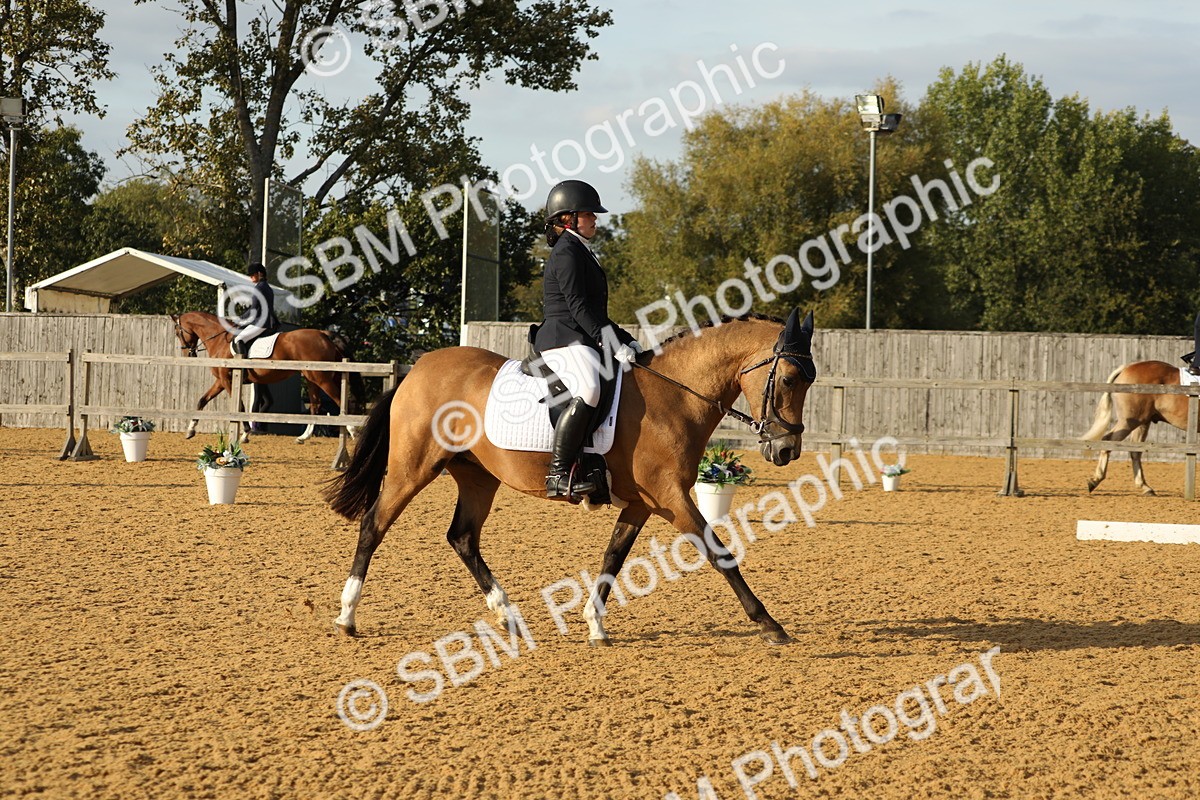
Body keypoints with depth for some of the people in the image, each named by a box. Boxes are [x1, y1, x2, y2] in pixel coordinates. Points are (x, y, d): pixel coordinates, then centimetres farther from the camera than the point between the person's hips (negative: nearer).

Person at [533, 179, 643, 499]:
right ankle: (558, 476, -40)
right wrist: (612, 344, -21)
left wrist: (626, 341, 18)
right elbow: (578, 307, -17)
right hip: (564, 340, -11)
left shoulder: (581, 253, 24)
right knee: (588, 390, -36)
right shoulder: (567, 252, -8)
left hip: (584, 341, 11)